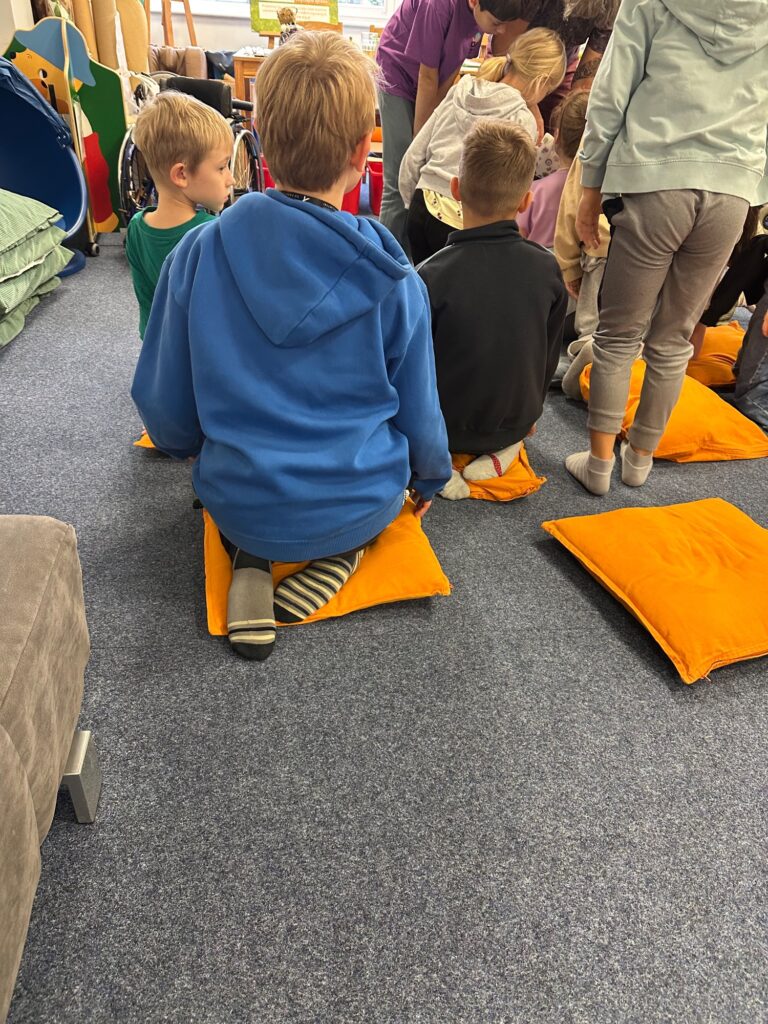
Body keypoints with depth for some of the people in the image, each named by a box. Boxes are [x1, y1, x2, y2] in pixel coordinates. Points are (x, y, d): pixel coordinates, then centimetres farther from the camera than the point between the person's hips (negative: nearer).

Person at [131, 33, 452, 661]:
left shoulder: (200, 252, -11)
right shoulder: (394, 281, -14)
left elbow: (164, 404, -3)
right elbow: (420, 415, -3)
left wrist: (188, 448, 21)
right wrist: (432, 477, 19)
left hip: (239, 505, 1)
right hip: (359, 504, 0)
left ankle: (251, 561, 8)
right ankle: (343, 550, 7)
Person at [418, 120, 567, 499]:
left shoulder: (432, 276, -24)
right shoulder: (547, 268, -11)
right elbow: (549, 357, 1)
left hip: (445, 425, -4)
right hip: (517, 420, 4)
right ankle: (503, 447, 8)